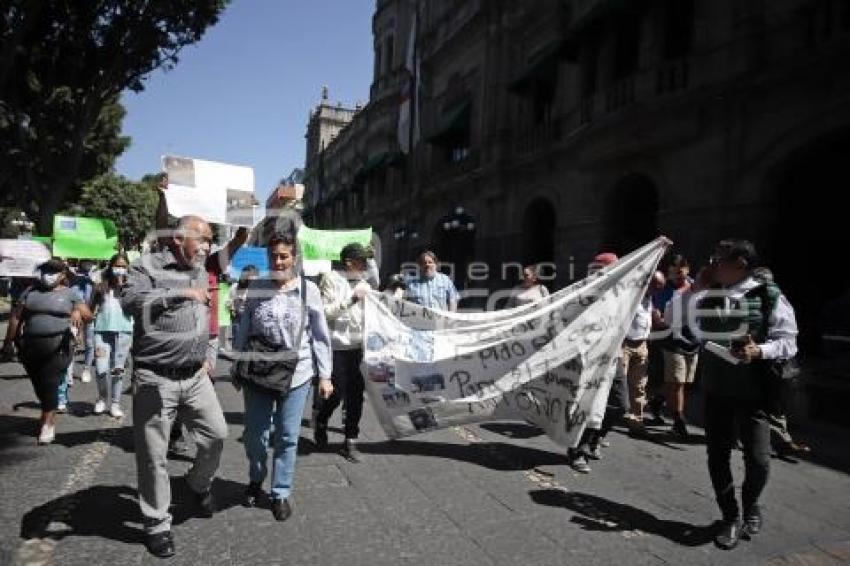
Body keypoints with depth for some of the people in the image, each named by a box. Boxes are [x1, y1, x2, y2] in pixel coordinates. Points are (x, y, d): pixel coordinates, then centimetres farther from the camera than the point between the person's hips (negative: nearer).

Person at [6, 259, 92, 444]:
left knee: (50, 384, -9)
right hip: (30, 346, 4)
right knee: (38, 385, 10)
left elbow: (88, 315, 0)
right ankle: (49, 418, 29)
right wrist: (14, 339, 6)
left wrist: (78, 312, -22)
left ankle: (47, 425, -1)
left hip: (58, 345, -4)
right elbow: (16, 316, 14)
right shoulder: (31, 292, 13)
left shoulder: (69, 293, 5)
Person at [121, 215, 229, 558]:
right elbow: (129, 300, -27)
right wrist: (179, 293, -32)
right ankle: (157, 524, 24)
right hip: (155, 379, -5)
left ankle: (199, 482, 37)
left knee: (216, 433, 7)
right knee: (153, 455, 5)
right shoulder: (148, 265, -8)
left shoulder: (201, 273, 12)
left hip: (195, 377, 6)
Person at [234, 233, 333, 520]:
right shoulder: (256, 288, 3)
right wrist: (237, 367, 10)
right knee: (255, 434, 11)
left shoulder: (308, 289, -4)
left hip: (296, 375, -2)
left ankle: (281, 493, 26)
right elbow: (243, 331, 10)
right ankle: (256, 480, 39)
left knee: (287, 437, 8)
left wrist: (325, 375, -5)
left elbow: (321, 336, -2)